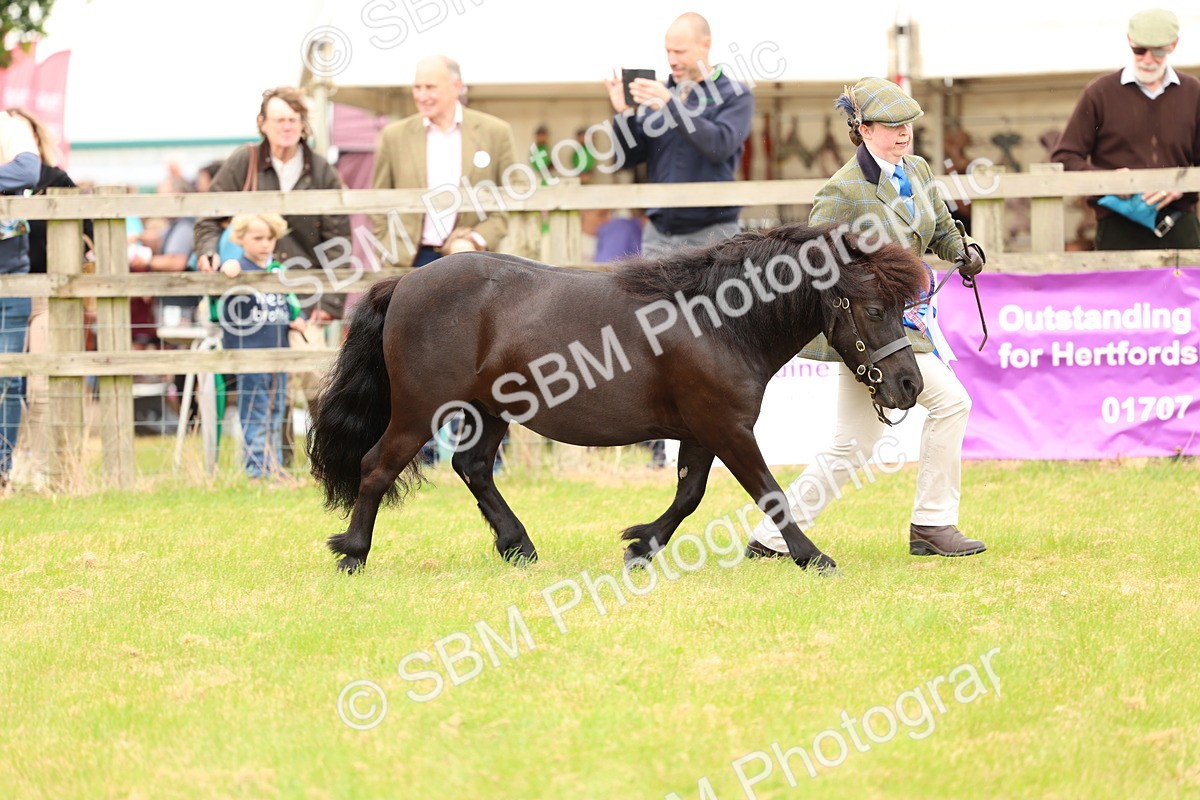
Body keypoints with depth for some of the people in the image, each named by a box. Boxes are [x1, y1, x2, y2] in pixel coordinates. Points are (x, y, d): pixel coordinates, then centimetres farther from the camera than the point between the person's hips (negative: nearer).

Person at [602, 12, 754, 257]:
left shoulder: (735, 96, -1)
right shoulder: (657, 95, 12)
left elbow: (720, 146, -18)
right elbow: (627, 159, 9)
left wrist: (670, 105, -21)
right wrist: (624, 113, -8)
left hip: (710, 234, -4)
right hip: (659, 234, 4)